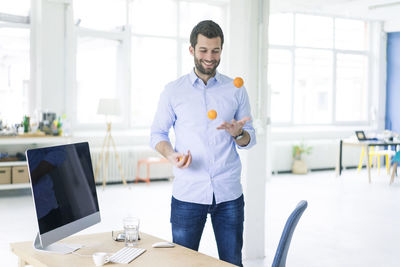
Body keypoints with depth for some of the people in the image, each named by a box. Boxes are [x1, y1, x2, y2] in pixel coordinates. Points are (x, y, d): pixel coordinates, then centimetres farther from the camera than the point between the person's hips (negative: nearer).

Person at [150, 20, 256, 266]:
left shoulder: (236, 90, 7)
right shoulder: (173, 91, 4)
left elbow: (250, 138, 9)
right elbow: (157, 133, 9)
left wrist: (238, 134, -14)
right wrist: (171, 155, -12)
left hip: (229, 193, 1)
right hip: (187, 193, -1)